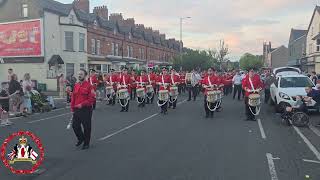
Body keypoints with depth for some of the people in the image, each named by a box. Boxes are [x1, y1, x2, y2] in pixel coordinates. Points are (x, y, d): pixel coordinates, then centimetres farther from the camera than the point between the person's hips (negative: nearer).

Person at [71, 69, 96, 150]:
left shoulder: (89, 86, -11)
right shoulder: (76, 85, 10)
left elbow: (92, 99, -16)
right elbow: (73, 97, 15)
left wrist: (82, 104, -19)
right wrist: (72, 107, 8)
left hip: (86, 110, -6)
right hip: (76, 110, 6)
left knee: (86, 127, 4)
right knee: (75, 125, 10)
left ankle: (86, 143, 21)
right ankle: (80, 139, 35)